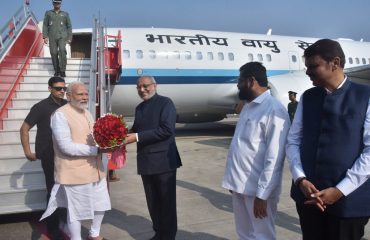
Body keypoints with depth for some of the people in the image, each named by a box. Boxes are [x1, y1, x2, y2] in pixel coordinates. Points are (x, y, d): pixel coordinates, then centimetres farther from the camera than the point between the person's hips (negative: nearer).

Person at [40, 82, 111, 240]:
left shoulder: (86, 113, 11)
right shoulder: (60, 115, -15)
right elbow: (67, 147, -23)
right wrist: (97, 150, -24)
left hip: (94, 168, 8)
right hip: (75, 172, -8)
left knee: (100, 204, 19)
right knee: (76, 210, 6)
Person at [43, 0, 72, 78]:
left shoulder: (65, 14, 14)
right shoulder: (48, 13, 16)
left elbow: (69, 26, 14)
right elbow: (45, 25, 12)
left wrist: (69, 38, 5)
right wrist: (45, 36, 0)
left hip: (62, 36, -2)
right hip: (52, 37, 2)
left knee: (62, 50, -22)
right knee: (54, 53, -4)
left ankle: (62, 70, -19)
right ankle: (56, 71, 9)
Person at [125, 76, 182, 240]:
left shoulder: (165, 103, -7)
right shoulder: (139, 108, 15)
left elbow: (167, 129, -20)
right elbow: (137, 129, 16)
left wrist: (137, 137, -22)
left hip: (163, 161, -7)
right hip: (146, 162, 7)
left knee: (166, 202, 4)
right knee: (153, 202, 15)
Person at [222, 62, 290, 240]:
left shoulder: (274, 110, -17)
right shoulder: (248, 106, 12)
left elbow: (274, 159, -20)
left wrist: (262, 194, -19)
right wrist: (234, 180, 13)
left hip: (257, 189, -8)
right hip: (240, 185, 8)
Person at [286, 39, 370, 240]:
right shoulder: (307, 98, 7)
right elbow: (293, 141, 6)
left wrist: (340, 190, -14)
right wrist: (300, 179, -9)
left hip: (348, 199, -3)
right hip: (308, 194, 3)